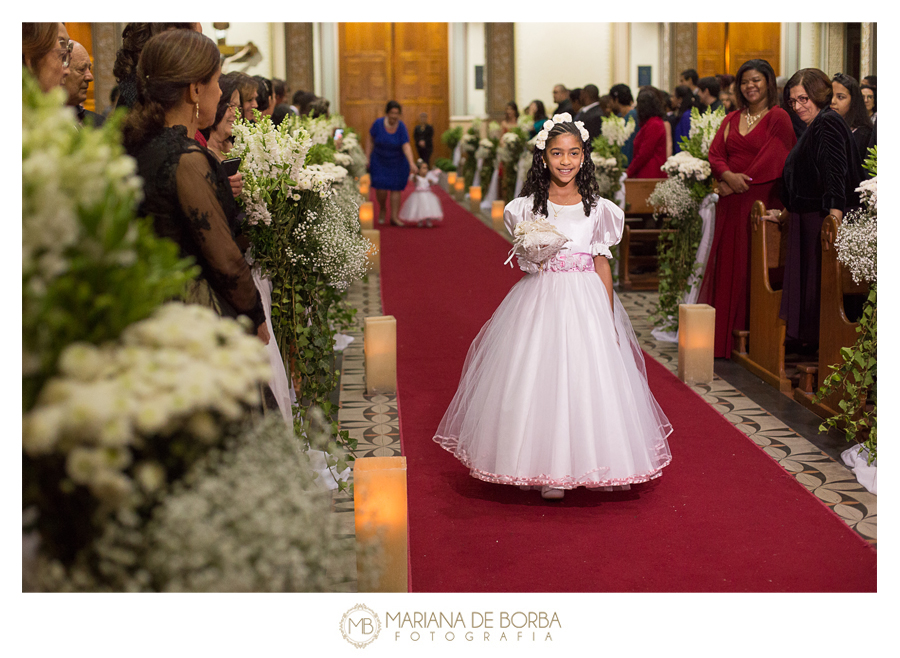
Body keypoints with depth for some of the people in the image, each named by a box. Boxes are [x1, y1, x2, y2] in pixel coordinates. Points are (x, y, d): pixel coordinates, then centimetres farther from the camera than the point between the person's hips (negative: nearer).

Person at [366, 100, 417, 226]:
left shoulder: (401, 127, -19)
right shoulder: (378, 123, -16)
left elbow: (406, 146, -26)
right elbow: (370, 140, -2)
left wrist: (411, 163, -38)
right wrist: (367, 157, -5)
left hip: (397, 162, 0)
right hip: (379, 161, 0)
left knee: (395, 188, 0)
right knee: (381, 187, -8)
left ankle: (394, 217, 8)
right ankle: (382, 209, 22)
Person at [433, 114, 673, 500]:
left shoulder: (597, 208, 3)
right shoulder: (528, 207, 2)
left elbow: (602, 265, 5)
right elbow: (524, 262, 7)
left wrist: (609, 320, 0)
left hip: (587, 302, 1)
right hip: (539, 302, 0)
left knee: (590, 381, 1)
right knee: (539, 379, -3)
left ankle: (595, 464, 15)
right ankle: (549, 472, 3)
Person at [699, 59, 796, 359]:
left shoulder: (778, 118, -3)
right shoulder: (731, 120, 16)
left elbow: (772, 161, -10)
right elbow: (715, 154, 7)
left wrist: (741, 182, -10)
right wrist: (729, 175, -13)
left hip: (760, 200, -5)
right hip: (730, 204, 6)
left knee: (752, 266, -3)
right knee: (726, 264, 5)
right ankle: (723, 337, 12)